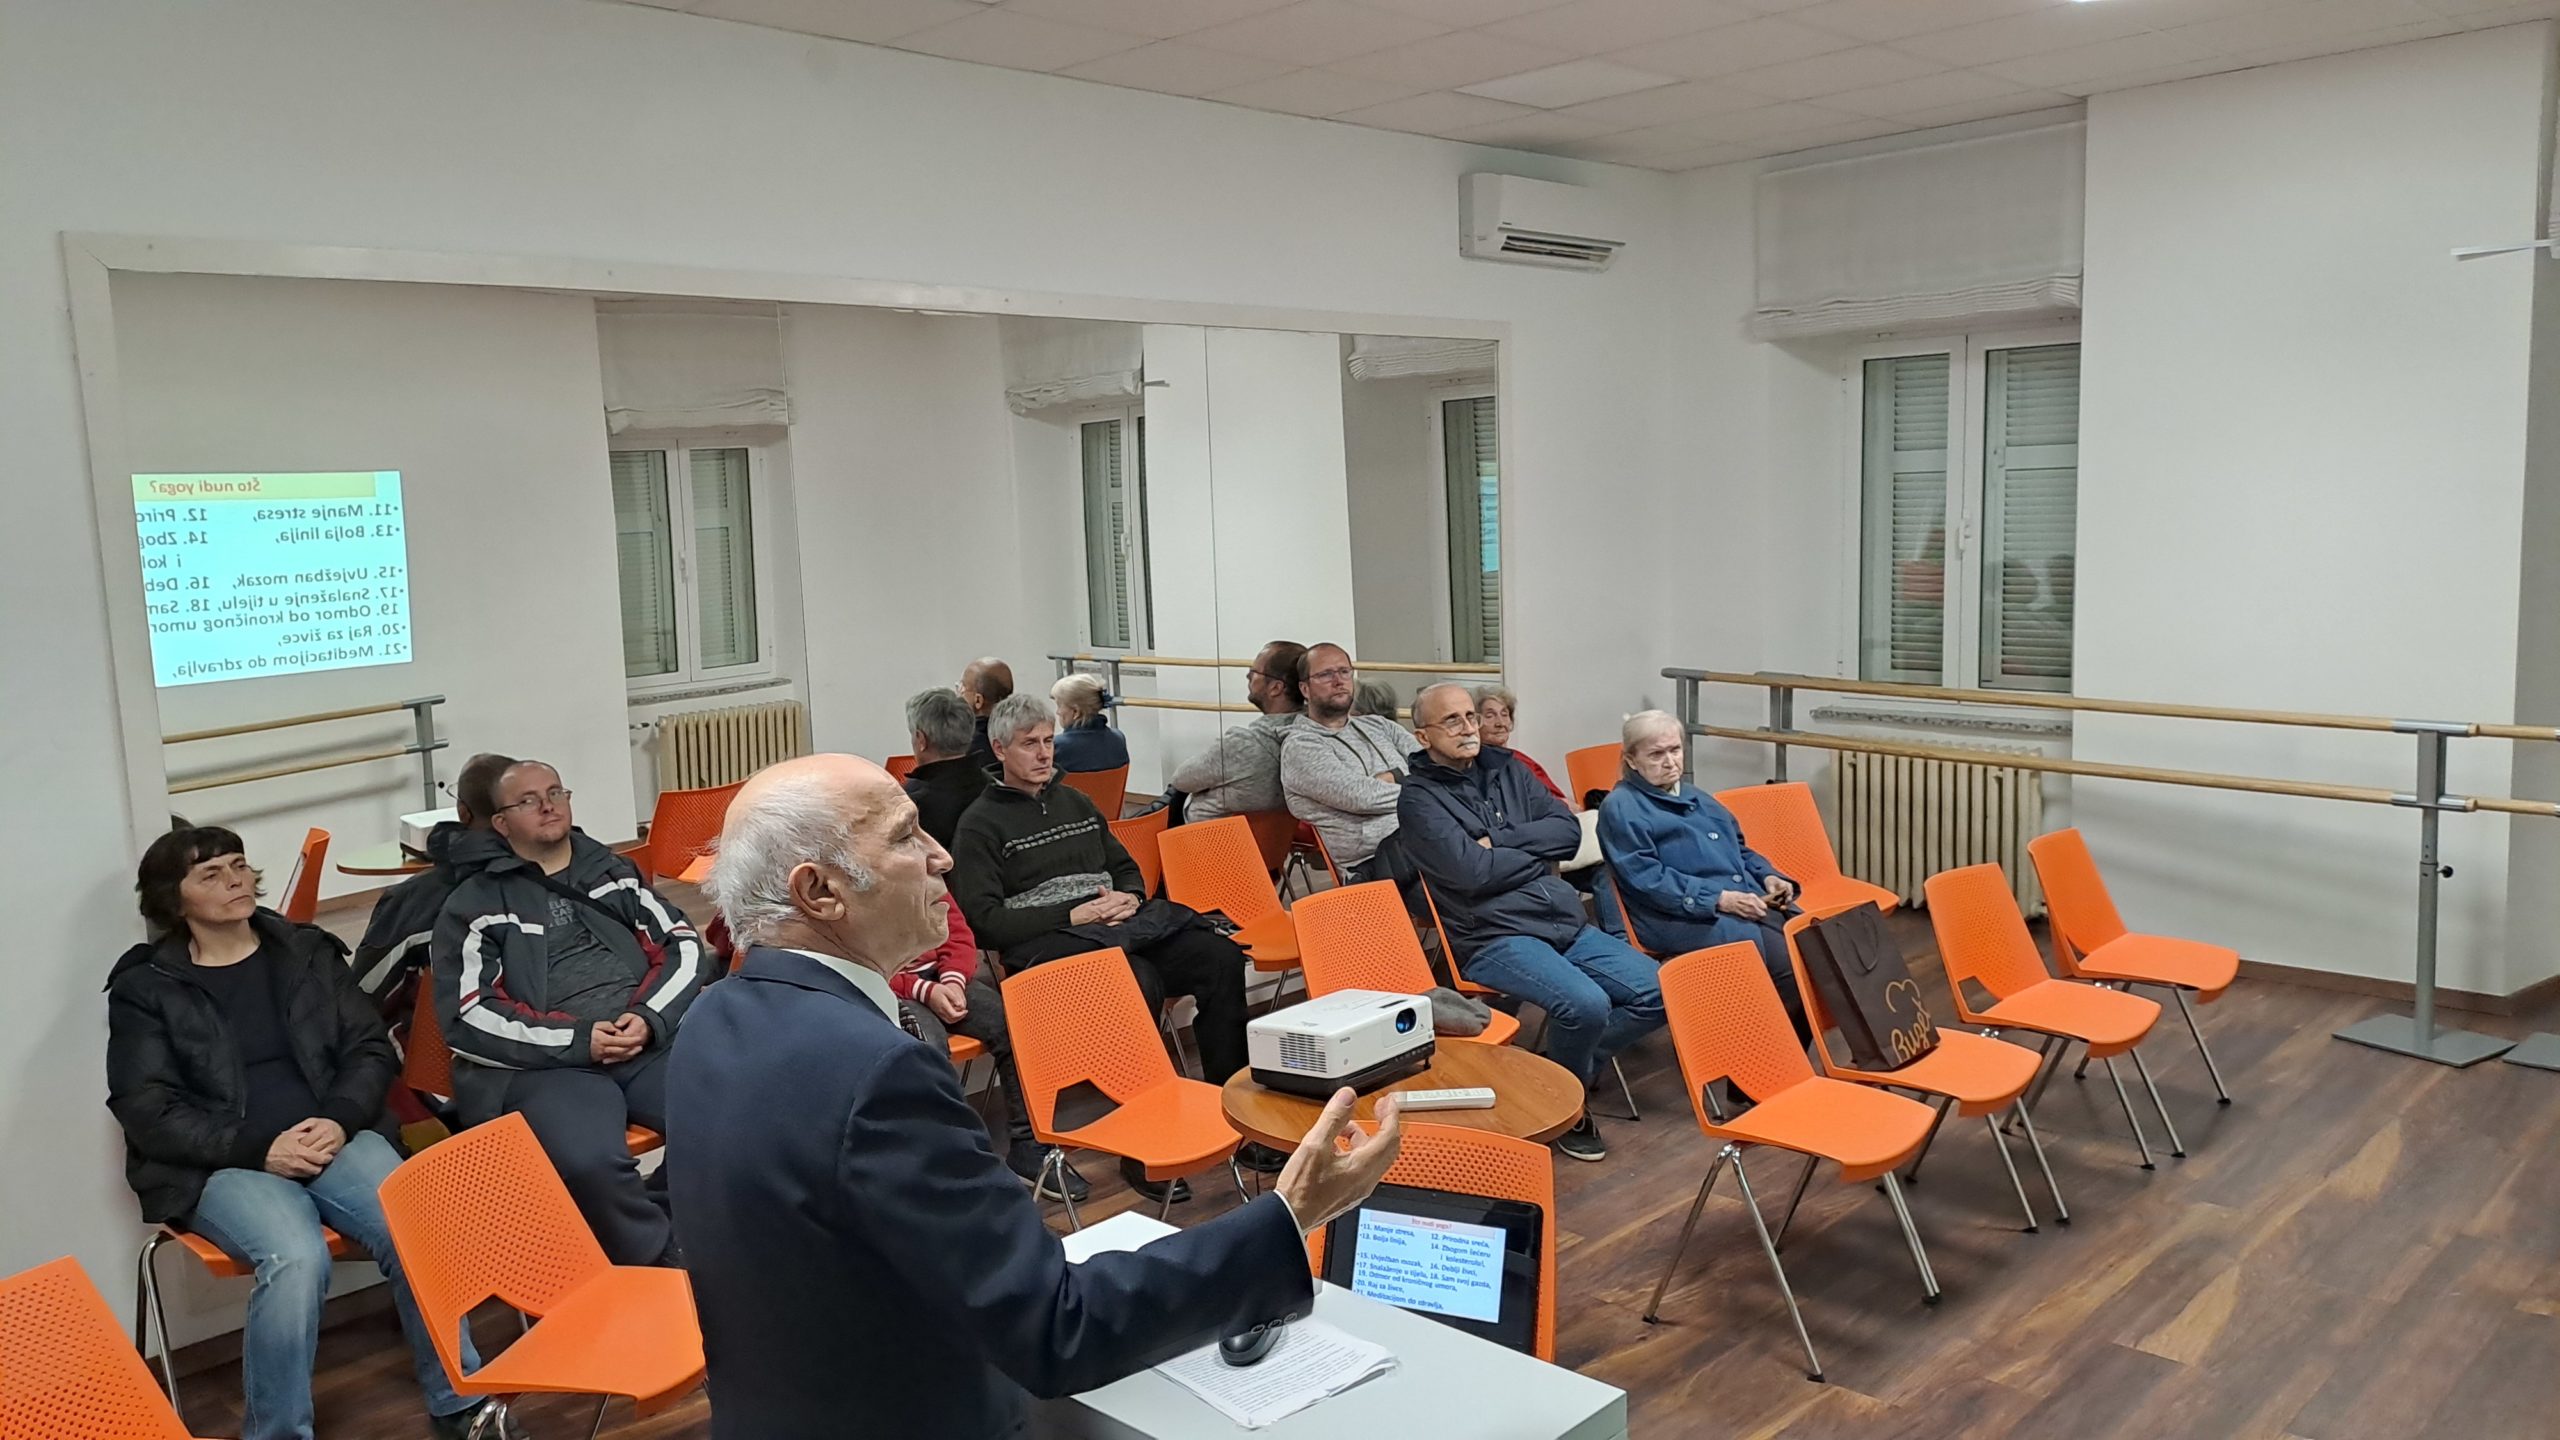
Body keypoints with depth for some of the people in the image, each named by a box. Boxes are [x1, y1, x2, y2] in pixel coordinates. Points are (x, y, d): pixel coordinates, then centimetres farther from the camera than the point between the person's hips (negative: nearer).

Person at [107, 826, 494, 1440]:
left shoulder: (308, 951, 14)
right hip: (222, 1165, -2)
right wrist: (258, 1150, -15)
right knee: (295, 1259, -34)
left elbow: (372, 1050, 11)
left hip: (333, 1138, 3)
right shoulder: (145, 987, 5)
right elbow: (148, 1111, -2)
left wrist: (340, 1120, -10)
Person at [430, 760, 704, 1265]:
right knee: (589, 1161, -36)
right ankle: (669, 1271, -14)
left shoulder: (613, 871, 21)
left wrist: (650, 1018, -6)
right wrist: (578, 1041, -10)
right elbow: (467, 1019, 0)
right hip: (545, 1063, -3)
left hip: (653, 1040, 3)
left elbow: (683, 945, 14)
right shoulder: (475, 905, 10)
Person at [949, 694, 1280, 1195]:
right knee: (1139, 983, -36)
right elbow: (984, 921, -7)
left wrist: (1129, 897, 3)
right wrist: (1072, 916, -13)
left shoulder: (1075, 802, 24)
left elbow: (1126, 869, 29)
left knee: (1220, 957, -18)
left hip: (1122, 925, 7)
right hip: (1047, 943, -6)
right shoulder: (981, 824, 4)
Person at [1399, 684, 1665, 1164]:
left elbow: (1569, 831, 5)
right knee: (1586, 1004, -29)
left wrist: (1501, 842, -9)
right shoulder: (1421, 797, -4)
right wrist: (1536, 849, -2)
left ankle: (1566, 1067, 10)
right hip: (1493, 939, -7)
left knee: (1658, 992, -6)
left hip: (1566, 922, 7)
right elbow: (1472, 872, -17)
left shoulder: (1506, 768, 15)